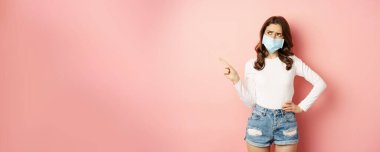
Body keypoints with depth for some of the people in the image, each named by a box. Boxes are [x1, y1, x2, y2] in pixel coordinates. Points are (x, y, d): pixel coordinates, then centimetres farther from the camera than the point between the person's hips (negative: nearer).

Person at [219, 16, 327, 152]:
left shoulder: (292, 61, -1)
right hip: (259, 121, 0)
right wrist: (235, 80, -14)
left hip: (286, 122, 0)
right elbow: (250, 102, -4)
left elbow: (320, 84, 3)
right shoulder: (252, 64, -2)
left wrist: (301, 107, -1)